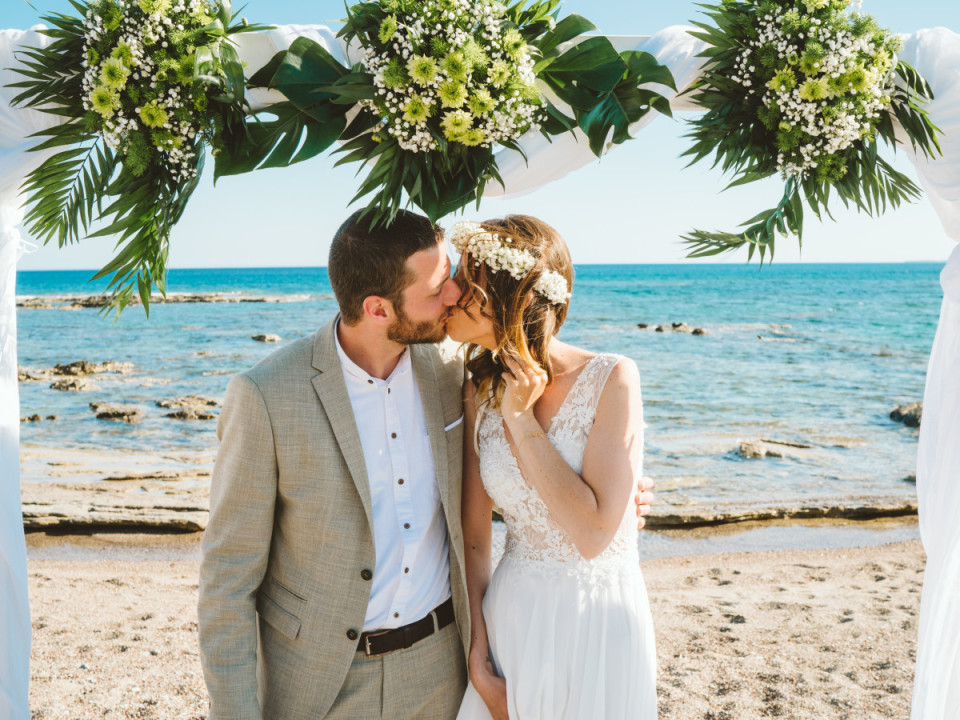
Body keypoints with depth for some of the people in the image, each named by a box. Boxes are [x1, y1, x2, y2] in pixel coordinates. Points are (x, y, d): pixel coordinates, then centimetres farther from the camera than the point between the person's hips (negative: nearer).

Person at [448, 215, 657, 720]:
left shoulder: (612, 380, -17)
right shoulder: (480, 391, -4)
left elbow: (593, 535, -23)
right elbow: (474, 537, 0)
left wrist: (520, 419, -21)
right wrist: (479, 657, -4)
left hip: (598, 621, -3)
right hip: (510, 616, 3)